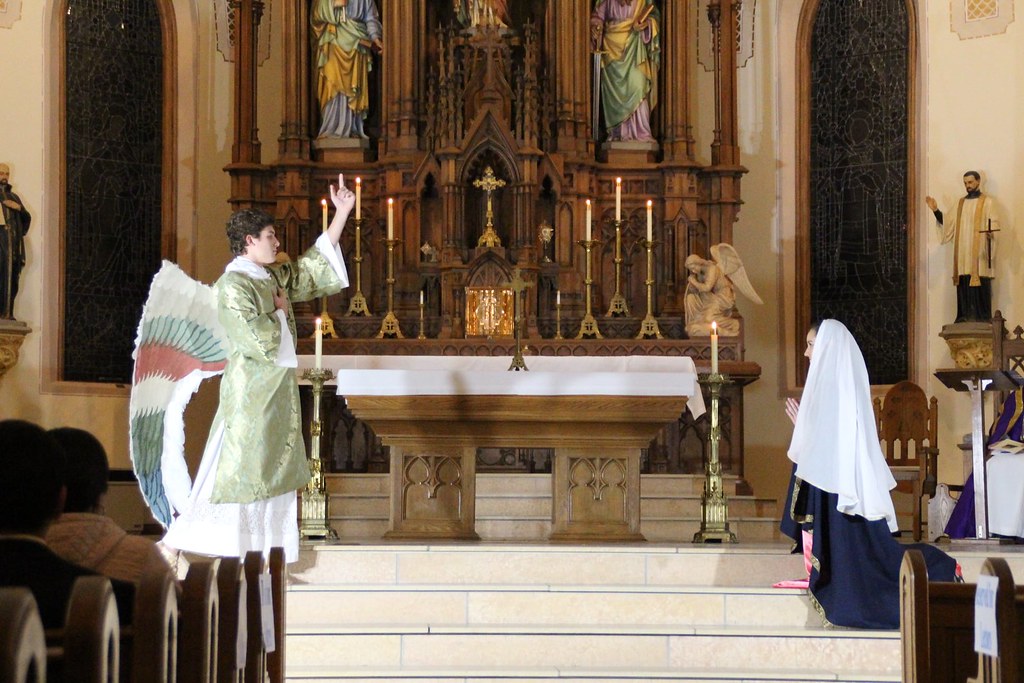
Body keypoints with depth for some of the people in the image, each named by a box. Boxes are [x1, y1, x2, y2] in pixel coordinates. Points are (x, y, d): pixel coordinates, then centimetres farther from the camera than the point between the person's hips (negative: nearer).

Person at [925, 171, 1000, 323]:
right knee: (963, 285, 0)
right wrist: (936, 211, 5)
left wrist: (991, 232, -29)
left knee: (980, 285, -9)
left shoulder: (987, 202, 2)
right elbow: (951, 223, 15)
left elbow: (993, 223, -7)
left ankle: (982, 317, -8)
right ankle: (965, 317, 2)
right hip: (962, 253, 5)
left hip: (979, 253, -5)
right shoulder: (961, 202, 19)